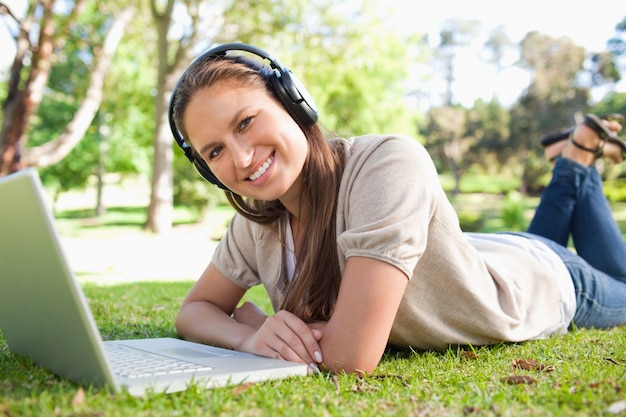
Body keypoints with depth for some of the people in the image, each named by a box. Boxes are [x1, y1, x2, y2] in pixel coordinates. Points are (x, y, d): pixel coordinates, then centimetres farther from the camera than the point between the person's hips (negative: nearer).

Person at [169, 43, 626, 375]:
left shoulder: (390, 163, -46)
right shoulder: (257, 220, -25)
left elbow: (351, 357, -48)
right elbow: (195, 310, -14)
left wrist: (251, 315, -30)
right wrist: (249, 337, -36)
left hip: (549, 283, -4)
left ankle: (581, 155, 41)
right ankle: (570, 166, 50)